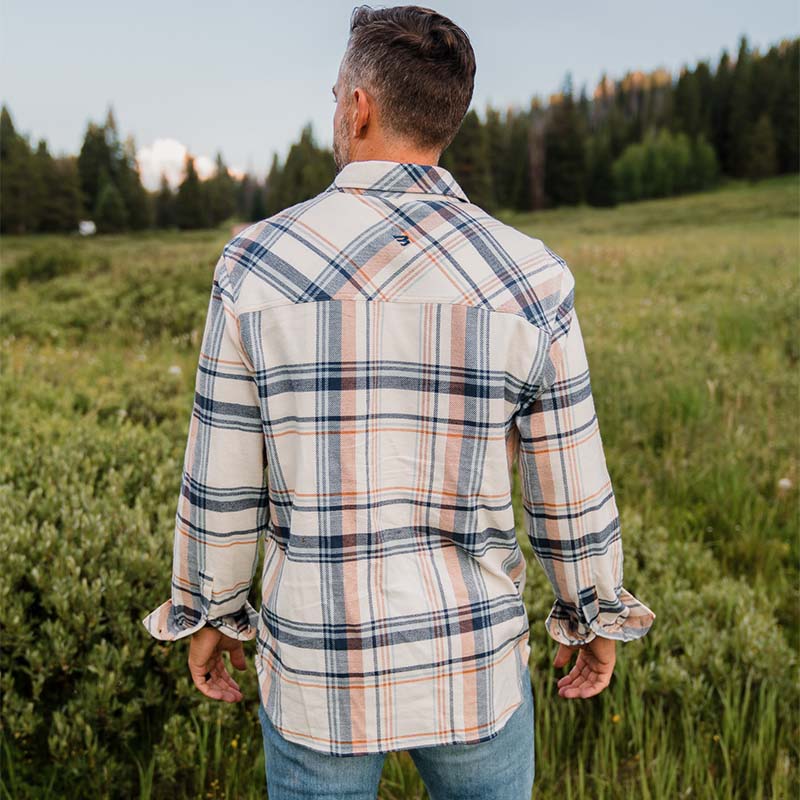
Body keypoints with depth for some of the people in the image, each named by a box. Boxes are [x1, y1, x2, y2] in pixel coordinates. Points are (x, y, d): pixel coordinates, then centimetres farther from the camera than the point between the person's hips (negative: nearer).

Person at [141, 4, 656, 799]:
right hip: (470, 657, 1)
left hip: (320, 661, 0)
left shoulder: (258, 263, -14)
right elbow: (569, 491, -6)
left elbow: (221, 482, -7)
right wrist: (596, 617, 12)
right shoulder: (529, 278, -13)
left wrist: (207, 613, 10)